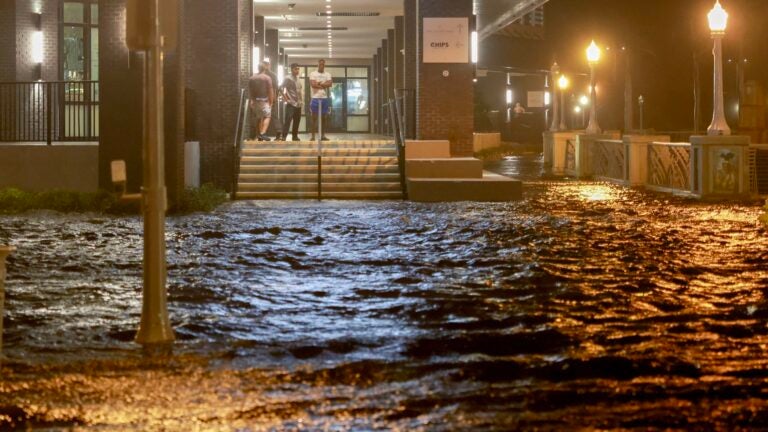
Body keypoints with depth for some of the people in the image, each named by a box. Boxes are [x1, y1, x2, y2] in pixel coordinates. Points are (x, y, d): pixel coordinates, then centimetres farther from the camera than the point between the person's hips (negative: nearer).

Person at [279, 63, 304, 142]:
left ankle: (295, 136, 18)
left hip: (298, 104, 7)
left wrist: (302, 100, 16)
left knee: (297, 121, 9)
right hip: (291, 104, -7)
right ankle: (284, 136, -14)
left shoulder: (299, 79, 15)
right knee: (288, 120, -13)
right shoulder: (288, 79, -7)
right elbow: (281, 88, -16)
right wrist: (285, 98, -17)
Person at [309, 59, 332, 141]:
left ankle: (323, 136, 9)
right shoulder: (313, 74, 1)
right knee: (314, 117, -1)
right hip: (315, 98, -3)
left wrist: (319, 83, -11)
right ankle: (313, 136, 0)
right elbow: (312, 84, -14)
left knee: (324, 117, 4)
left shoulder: (328, 75, 9)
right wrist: (324, 85, -9)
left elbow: (330, 84, -7)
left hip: (324, 98, 3)